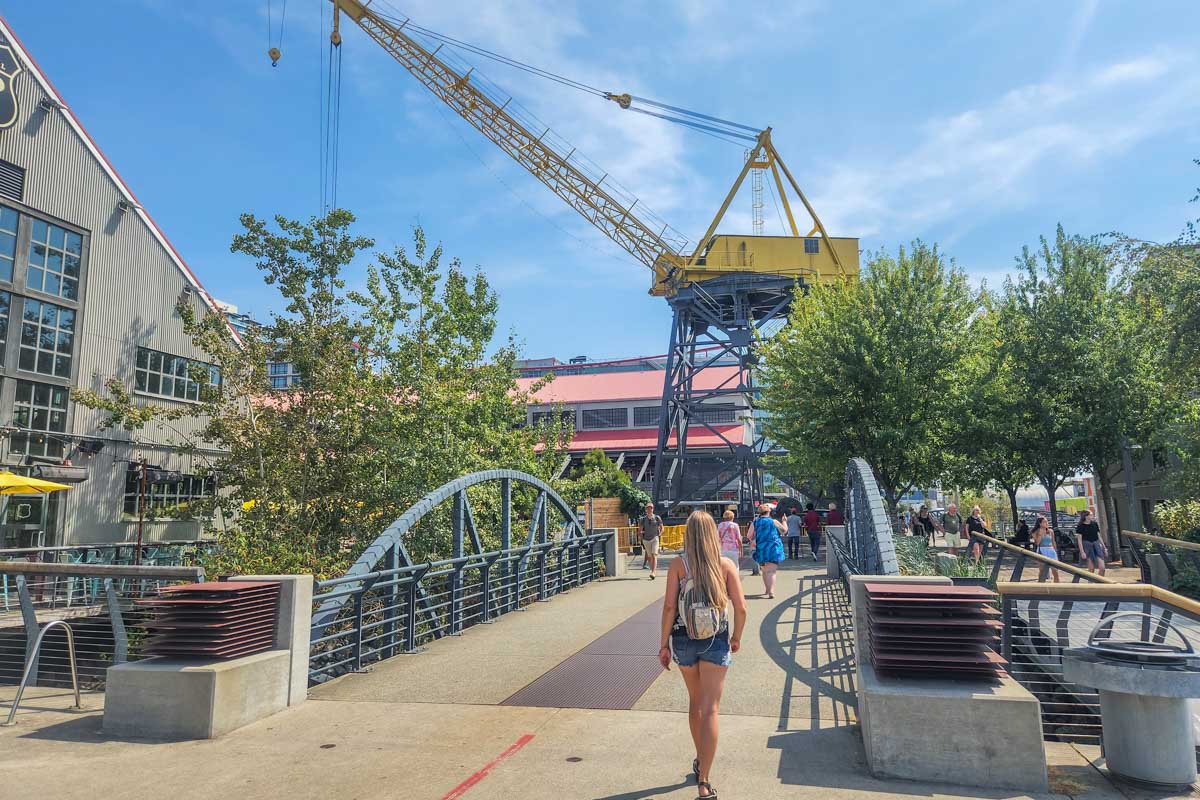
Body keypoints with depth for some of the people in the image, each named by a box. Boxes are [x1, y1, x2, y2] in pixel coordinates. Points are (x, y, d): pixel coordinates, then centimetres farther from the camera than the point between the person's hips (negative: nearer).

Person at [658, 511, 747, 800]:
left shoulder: (678, 565, -7)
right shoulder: (726, 565, -5)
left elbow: (669, 606, -11)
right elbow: (740, 607, -6)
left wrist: (663, 644, -2)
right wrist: (736, 637, 10)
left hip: (684, 639, 1)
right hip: (716, 640, -1)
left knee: (695, 702, 21)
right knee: (710, 709, 2)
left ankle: (700, 762, 39)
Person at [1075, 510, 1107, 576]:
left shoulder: (1095, 524, 8)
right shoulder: (1080, 526, -6)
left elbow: (1099, 536, 15)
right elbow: (1079, 540, -7)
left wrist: (1104, 548, 14)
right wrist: (1082, 552, -13)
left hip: (1097, 545, 4)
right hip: (1087, 545, -4)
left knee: (1102, 567, -4)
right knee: (1091, 569, -2)